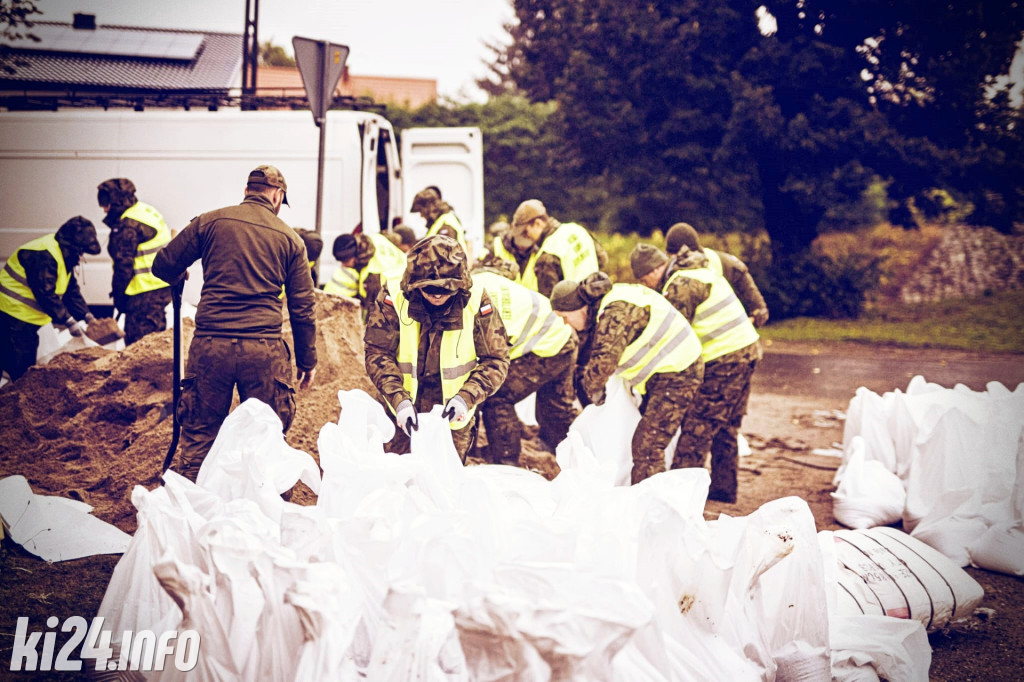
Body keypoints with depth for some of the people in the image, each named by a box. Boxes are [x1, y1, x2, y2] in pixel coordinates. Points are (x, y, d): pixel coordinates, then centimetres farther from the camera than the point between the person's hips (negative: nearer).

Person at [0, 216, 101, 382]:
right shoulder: (44, 255, -24)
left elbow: (71, 290, 11)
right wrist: (68, 321, -26)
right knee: (20, 368, -9)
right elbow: (46, 294, -27)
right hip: (15, 313, -10)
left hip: (29, 317, 10)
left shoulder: (64, 254, 8)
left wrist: (86, 315, 0)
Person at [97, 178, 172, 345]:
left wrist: (118, 294, -7)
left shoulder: (128, 225, -16)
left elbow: (124, 264, -16)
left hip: (146, 291, -10)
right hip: (162, 286, 10)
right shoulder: (147, 211, 15)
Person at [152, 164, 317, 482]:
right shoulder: (290, 239, 9)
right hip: (264, 349, 0)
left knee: (199, 434, 11)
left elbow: (163, 266, 11)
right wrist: (307, 361, 18)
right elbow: (302, 309, 10)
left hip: (210, 345, 0)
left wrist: (179, 279, 35)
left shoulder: (210, 222, 7)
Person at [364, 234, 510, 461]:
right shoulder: (393, 297, -15)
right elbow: (377, 353, -11)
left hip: (452, 416, 0)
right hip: (403, 410, 0)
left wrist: (466, 398, -22)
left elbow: (495, 360, -8)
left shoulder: (476, 301, -14)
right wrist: (399, 399, -24)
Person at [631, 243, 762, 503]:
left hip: (724, 359, -10)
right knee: (727, 427, 16)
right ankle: (724, 486, 23)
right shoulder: (698, 271, 17)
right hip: (747, 348, 10)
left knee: (698, 426, -6)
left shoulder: (680, 286, -14)